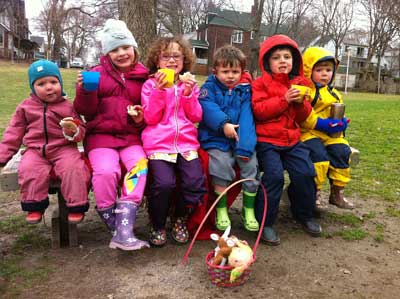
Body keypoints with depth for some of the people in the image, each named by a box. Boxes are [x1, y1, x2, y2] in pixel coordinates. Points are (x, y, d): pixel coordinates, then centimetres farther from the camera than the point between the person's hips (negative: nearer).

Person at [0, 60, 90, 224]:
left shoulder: (68, 106, 8)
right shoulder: (25, 107, 13)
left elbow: (81, 131, 9)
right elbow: (14, 133, 16)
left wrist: (74, 131, -17)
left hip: (64, 148, -1)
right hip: (35, 150, 2)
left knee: (73, 168, -30)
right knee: (28, 169, -28)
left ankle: (76, 206, -17)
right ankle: (35, 206, -10)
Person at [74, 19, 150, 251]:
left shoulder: (144, 77, 8)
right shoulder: (97, 74, 7)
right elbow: (86, 112, 4)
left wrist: (142, 118, -7)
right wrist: (85, 91, -15)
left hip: (132, 137, 1)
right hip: (101, 135, -1)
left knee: (139, 166, -29)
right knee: (106, 172, -29)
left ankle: (124, 232, -27)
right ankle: (116, 229, -11)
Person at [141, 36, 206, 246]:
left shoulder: (190, 85, 16)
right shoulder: (150, 85, 7)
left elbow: (196, 117, 7)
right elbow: (150, 118, -3)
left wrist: (188, 93, -7)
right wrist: (159, 90, -12)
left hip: (186, 143, 3)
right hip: (159, 144, -2)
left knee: (196, 182, -19)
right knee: (164, 183, -27)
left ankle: (180, 220, 11)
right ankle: (157, 226, 3)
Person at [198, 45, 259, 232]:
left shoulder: (245, 90, 10)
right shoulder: (209, 88, 7)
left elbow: (247, 118, -4)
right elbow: (208, 108, -12)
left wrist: (245, 146, -16)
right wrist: (223, 124, -29)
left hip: (241, 139, 3)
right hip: (216, 139, -2)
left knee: (251, 163, -17)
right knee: (222, 162, -26)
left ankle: (249, 210, 1)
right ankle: (221, 210, -9)